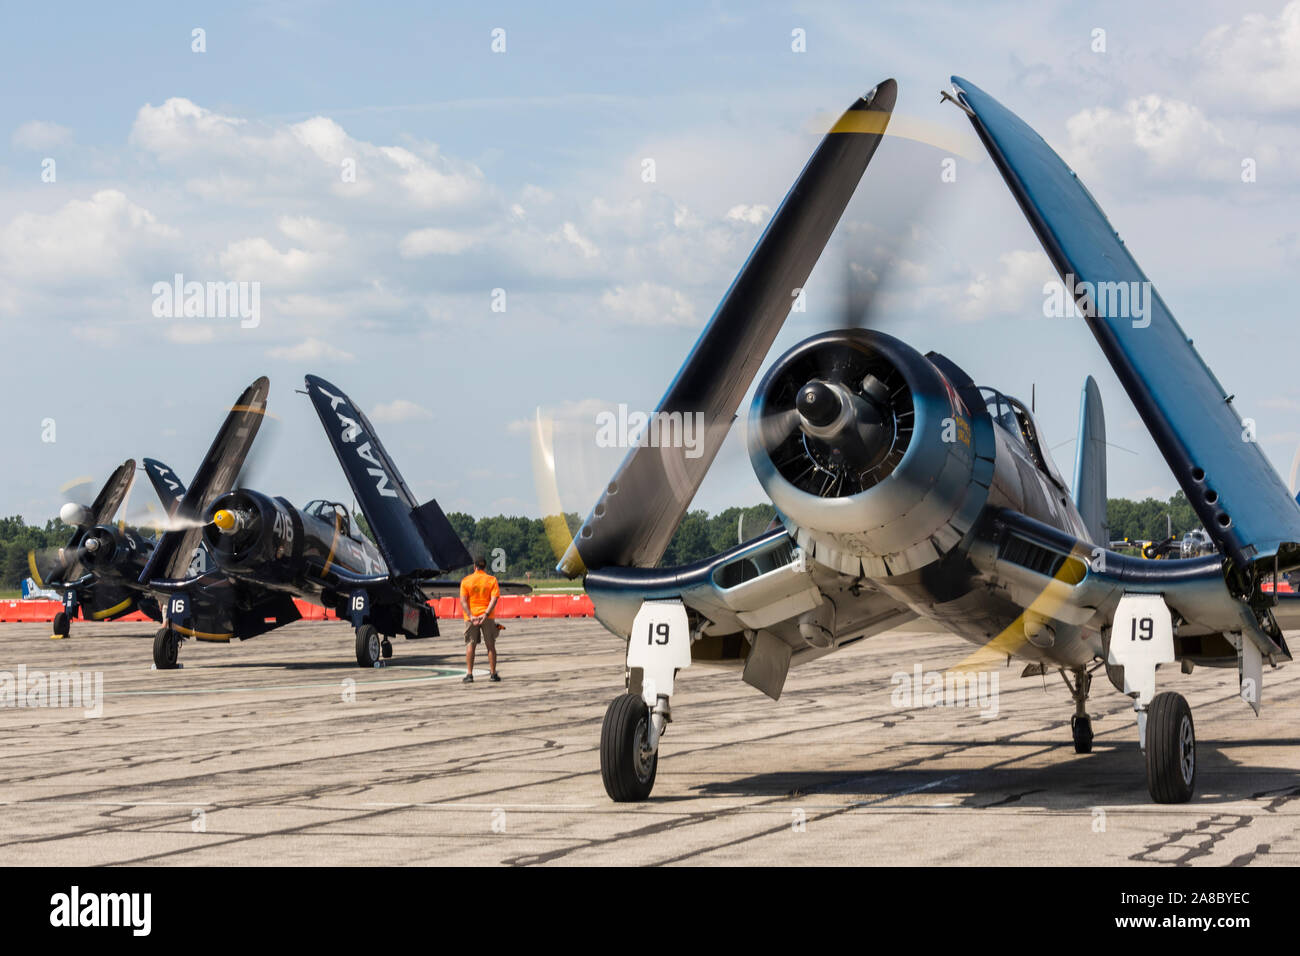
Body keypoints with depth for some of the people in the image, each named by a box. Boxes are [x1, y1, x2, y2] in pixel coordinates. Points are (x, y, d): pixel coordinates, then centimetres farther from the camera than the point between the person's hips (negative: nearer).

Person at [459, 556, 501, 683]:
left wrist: (470, 616, -12)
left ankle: (469, 674, -2)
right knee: (491, 645, 8)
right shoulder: (492, 580, 2)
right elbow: (494, 599, -10)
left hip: (471, 617, 0)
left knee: (470, 645, 4)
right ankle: (493, 674, 9)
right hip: (487, 617, 0)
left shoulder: (466, 580, 2)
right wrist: (486, 614, -16)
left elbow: (463, 600, -6)